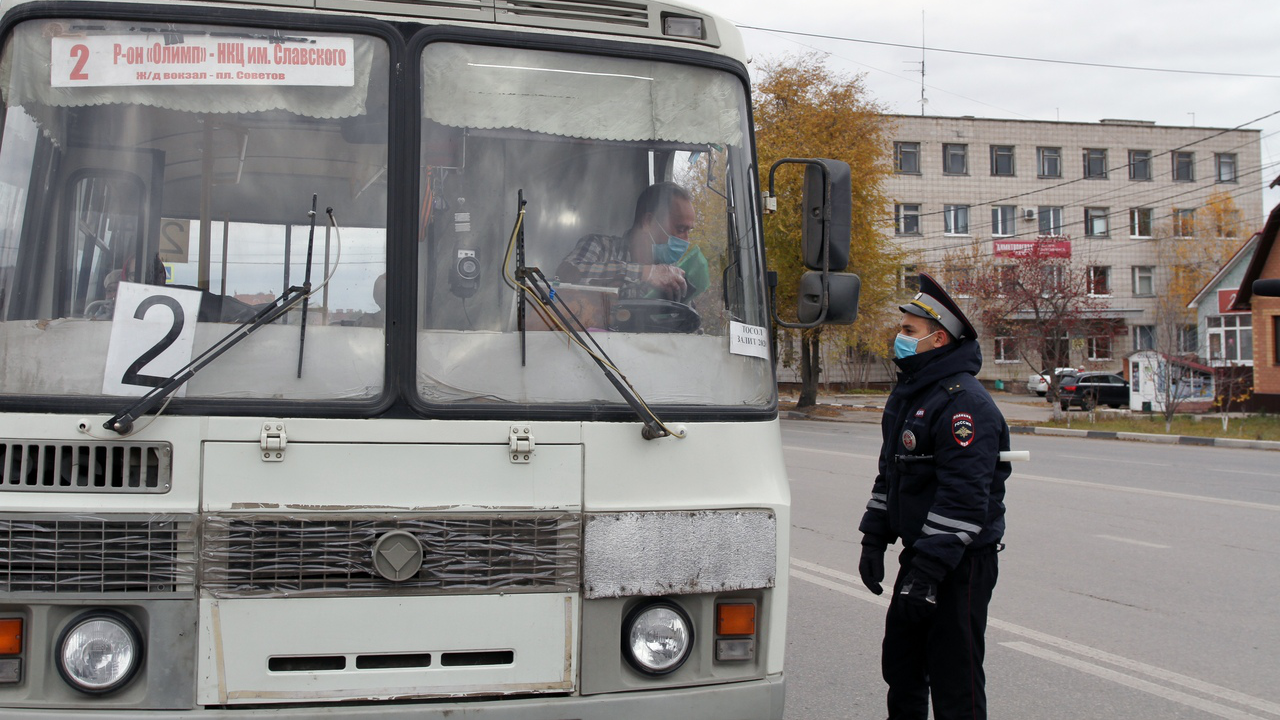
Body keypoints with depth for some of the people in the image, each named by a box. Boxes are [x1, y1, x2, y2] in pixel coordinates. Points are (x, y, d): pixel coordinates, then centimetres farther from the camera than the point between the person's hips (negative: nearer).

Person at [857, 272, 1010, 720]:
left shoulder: (964, 402, -19)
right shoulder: (906, 394, 13)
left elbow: (965, 497, -25)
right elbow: (889, 475, 21)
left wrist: (927, 569, -27)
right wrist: (873, 540, 15)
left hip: (961, 564, -9)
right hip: (921, 553, 10)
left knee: (955, 682, -3)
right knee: (901, 666, 18)